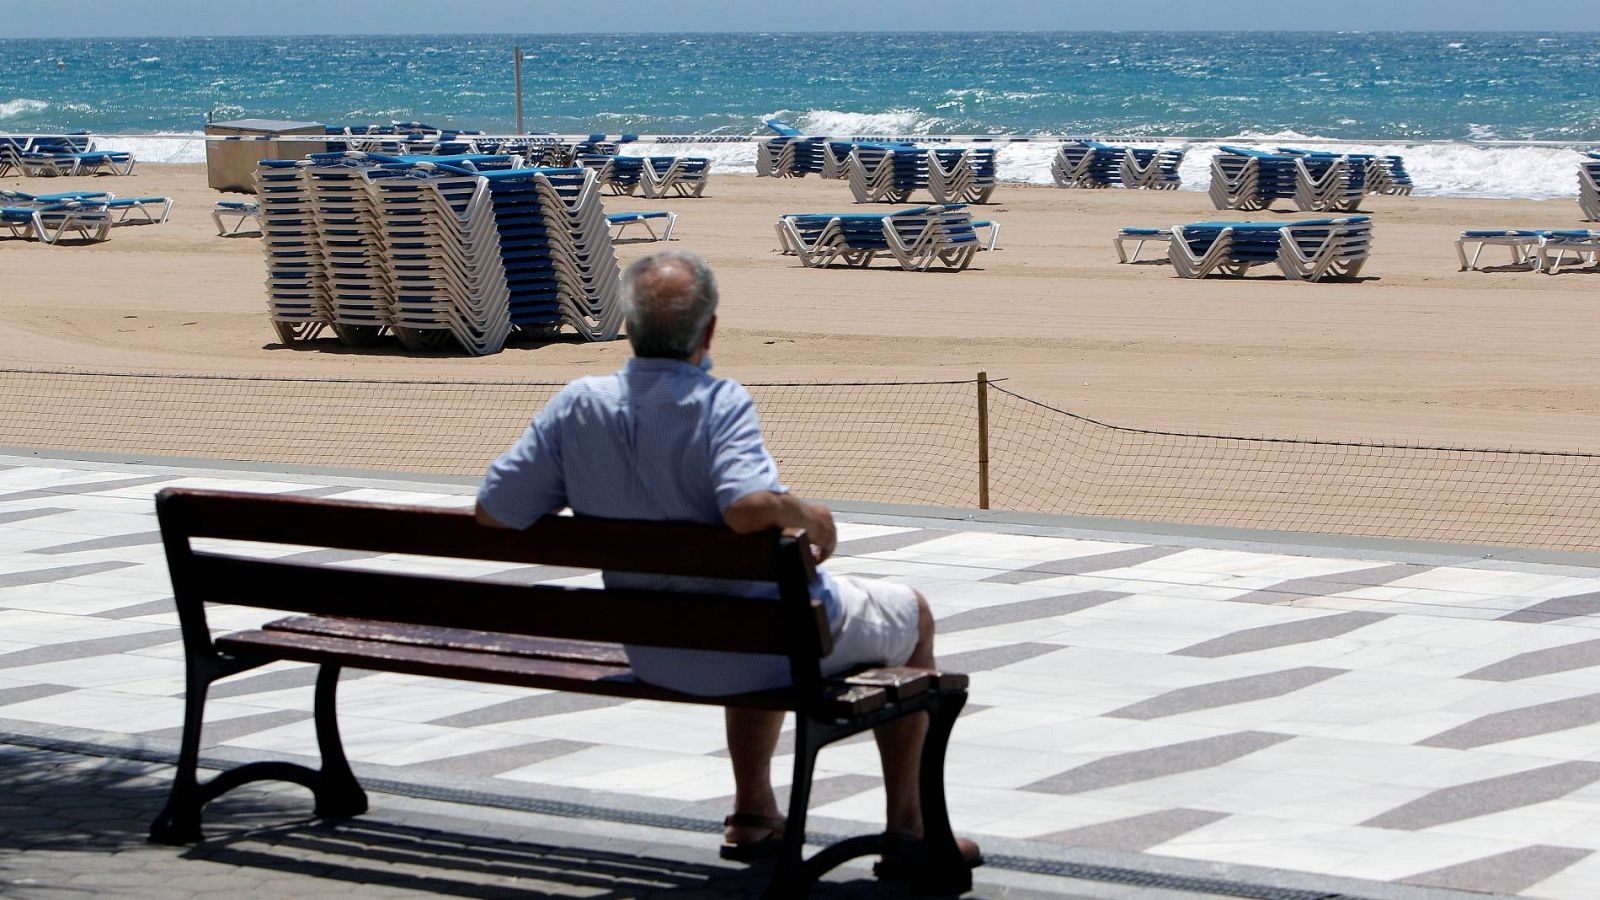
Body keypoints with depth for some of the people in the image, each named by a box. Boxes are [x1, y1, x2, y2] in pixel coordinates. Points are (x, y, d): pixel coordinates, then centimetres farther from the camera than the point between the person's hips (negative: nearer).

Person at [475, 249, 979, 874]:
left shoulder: (577, 405, -11)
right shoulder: (722, 403, -25)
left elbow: (493, 511, -7)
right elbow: (750, 507, -41)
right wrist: (808, 514, -19)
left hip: (654, 660, 6)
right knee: (912, 617, 23)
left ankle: (754, 814, 43)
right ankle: (907, 827, 27)